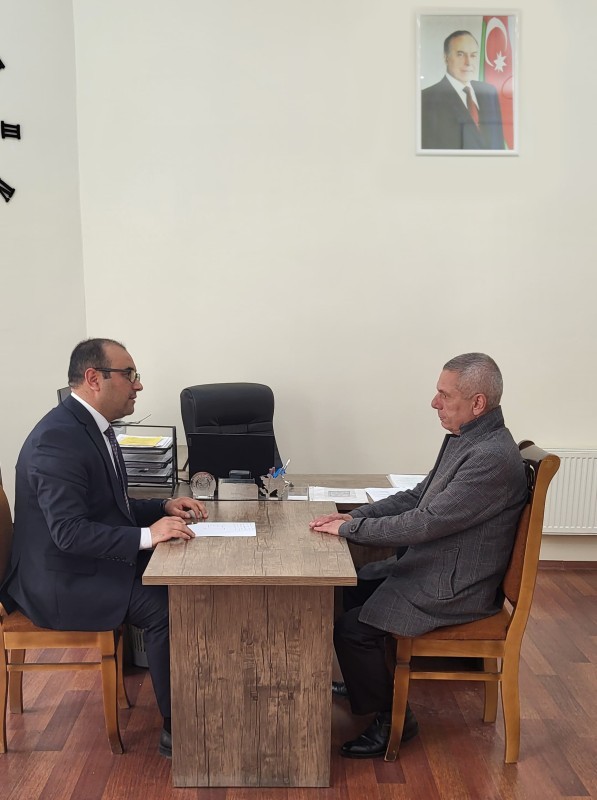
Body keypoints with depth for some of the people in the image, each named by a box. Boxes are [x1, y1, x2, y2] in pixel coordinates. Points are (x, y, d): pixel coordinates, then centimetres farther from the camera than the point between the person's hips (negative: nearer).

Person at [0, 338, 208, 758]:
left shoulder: (93, 426, 7)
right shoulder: (58, 439, -24)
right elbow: (68, 531, -29)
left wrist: (163, 507, 1)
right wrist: (146, 535, -33)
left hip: (94, 562, 9)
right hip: (62, 581, -9)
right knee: (165, 607, -20)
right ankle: (175, 730, -4)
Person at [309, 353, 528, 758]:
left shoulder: (493, 458, -28)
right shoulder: (465, 436, 3)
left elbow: (425, 523, -29)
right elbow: (418, 496, 10)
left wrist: (349, 528, -19)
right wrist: (354, 515, -1)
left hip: (454, 586, -10)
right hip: (428, 564, 10)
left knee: (352, 628, -12)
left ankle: (392, 718, 11)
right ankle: (366, 681, 35)